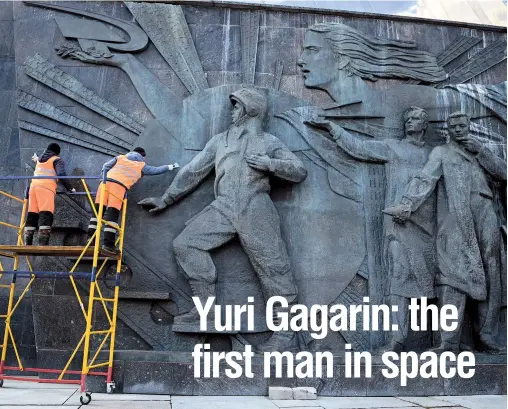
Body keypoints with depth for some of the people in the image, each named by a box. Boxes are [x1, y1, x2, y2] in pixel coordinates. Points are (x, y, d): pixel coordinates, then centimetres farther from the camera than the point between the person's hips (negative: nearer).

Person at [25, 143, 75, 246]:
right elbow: (61, 175, -5)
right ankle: (43, 244, -25)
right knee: (46, 215, -14)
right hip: (46, 188, -6)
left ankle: (27, 244, 1)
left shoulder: (40, 160, 29)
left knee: (31, 215, 5)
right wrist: (70, 188, 2)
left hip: (33, 186, 6)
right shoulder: (57, 160, 11)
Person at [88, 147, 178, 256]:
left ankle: (91, 237, -1)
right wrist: (170, 167, 45)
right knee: (112, 214, -9)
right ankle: (108, 244, -17)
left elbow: (106, 166, 22)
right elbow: (156, 170, 31)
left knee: (98, 210, 6)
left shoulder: (120, 158, 29)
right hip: (119, 185, -4)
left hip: (106, 182, 4)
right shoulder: (141, 166, 22)